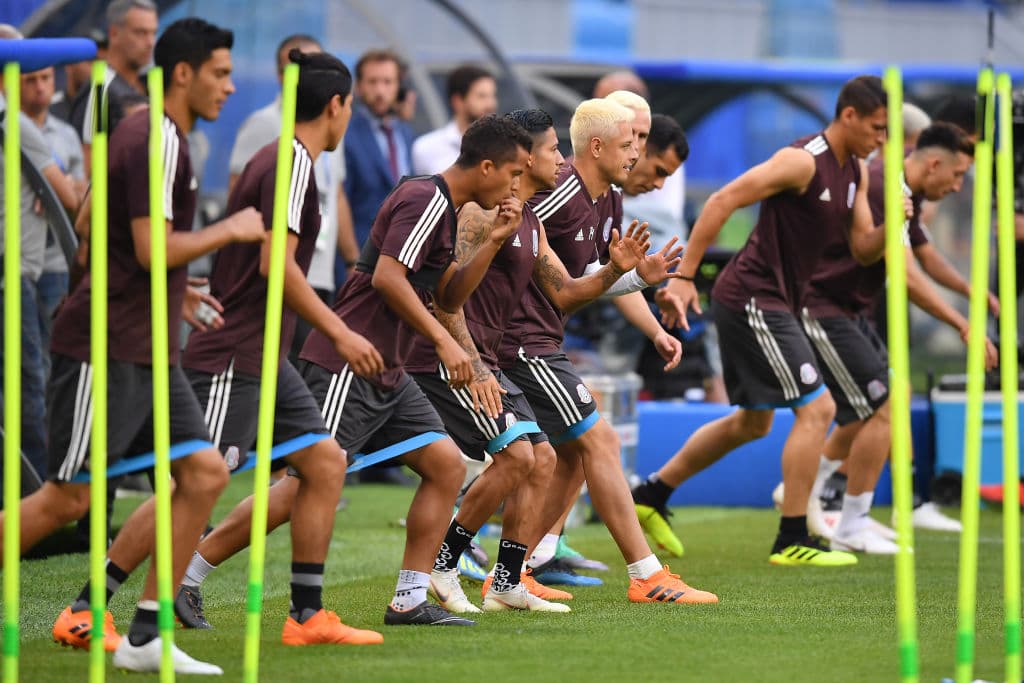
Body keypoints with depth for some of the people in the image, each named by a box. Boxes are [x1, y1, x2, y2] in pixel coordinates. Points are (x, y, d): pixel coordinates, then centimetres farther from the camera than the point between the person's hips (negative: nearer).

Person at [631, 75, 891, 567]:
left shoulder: (855, 171, 10)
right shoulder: (803, 161, -18)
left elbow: (864, 250, 11)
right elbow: (723, 201, -20)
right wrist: (684, 275, -22)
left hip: (770, 304, 10)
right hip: (752, 299, -10)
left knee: (751, 423, 20)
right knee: (816, 408, -11)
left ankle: (651, 495, 30)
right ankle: (792, 540, -7)